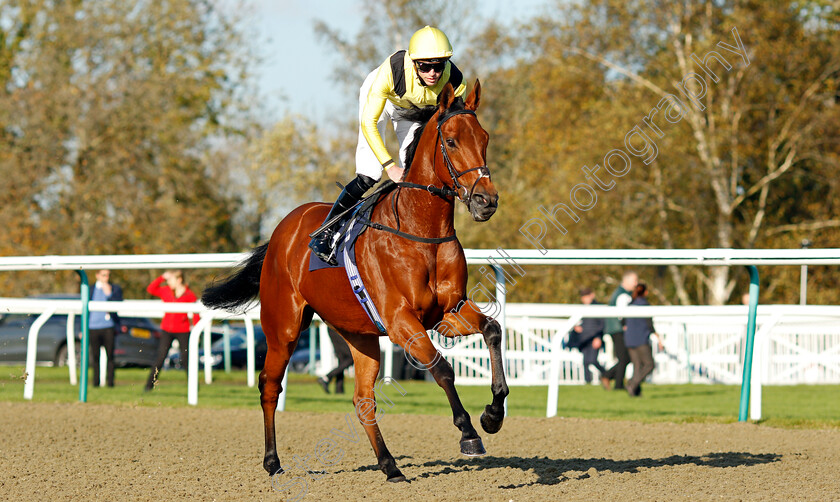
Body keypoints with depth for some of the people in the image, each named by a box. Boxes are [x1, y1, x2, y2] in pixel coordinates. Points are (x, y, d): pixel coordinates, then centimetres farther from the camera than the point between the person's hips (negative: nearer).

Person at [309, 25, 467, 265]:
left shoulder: (455, 81, -32)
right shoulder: (392, 70, -41)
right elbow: (368, 123, -32)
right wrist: (390, 166, -36)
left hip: (414, 111, 4)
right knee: (368, 176, -15)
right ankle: (325, 234, -3)